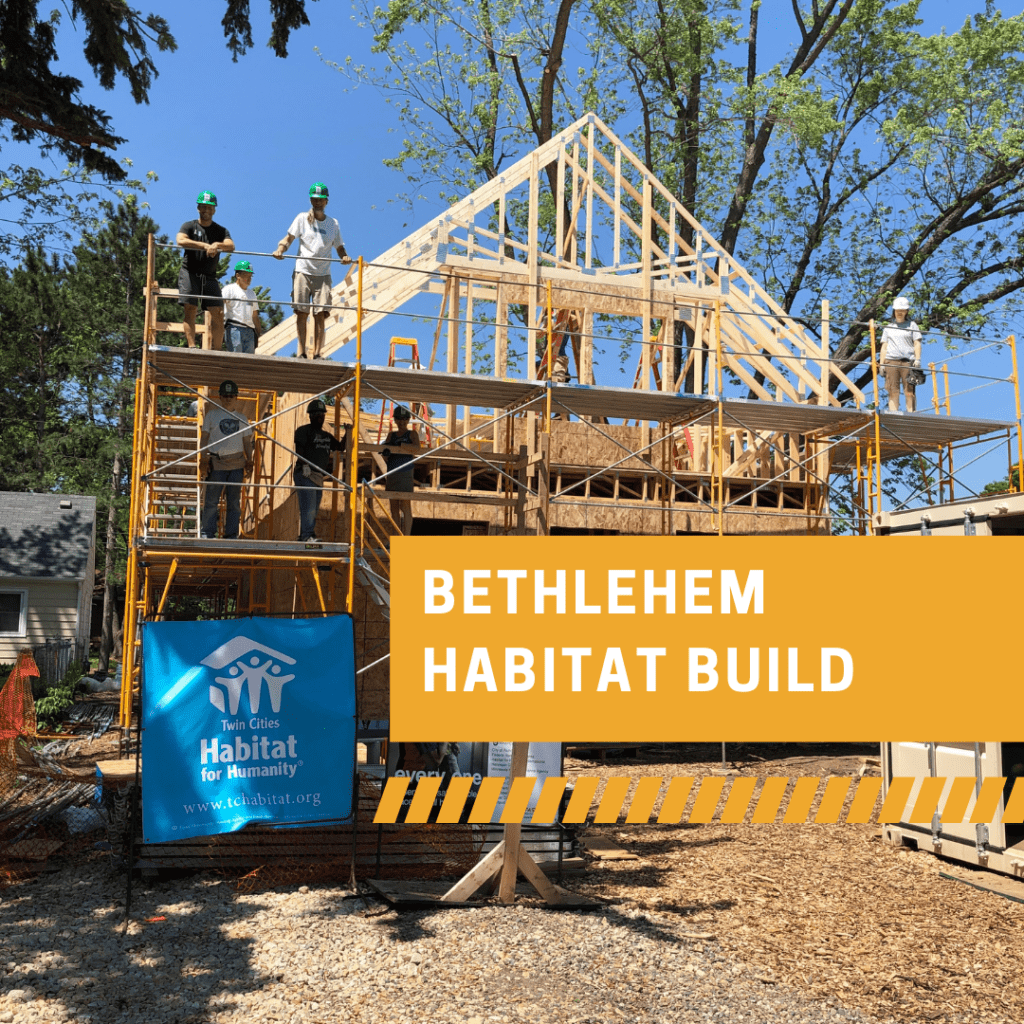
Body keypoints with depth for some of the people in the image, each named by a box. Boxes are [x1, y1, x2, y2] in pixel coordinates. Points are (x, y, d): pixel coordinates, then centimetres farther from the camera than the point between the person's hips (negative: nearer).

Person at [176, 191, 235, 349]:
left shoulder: (221, 231, 15)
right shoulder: (189, 226, 8)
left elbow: (231, 246, -4)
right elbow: (180, 240, -13)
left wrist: (218, 245, -27)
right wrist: (205, 246, -23)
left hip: (210, 277, 2)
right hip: (189, 273, -2)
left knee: (218, 313, -8)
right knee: (190, 309, -14)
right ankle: (191, 347, -20)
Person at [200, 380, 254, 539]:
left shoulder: (242, 418, 18)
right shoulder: (212, 415, 11)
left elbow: (247, 441, 19)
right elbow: (204, 437, 8)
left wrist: (249, 460, 6)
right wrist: (204, 456, -5)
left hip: (237, 462, 2)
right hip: (216, 462, -2)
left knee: (234, 501, 2)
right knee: (211, 500, -7)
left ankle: (231, 534, 6)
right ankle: (207, 533, -2)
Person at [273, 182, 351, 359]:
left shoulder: (333, 224, 13)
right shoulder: (302, 219, 8)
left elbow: (339, 247, 15)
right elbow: (288, 238, 5)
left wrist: (345, 257, -8)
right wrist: (280, 249, -16)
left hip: (323, 275, 1)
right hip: (303, 272, -1)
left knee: (320, 315, -8)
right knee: (301, 313, -5)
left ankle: (317, 354, -7)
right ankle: (301, 352, -1)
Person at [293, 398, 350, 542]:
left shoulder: (326, 436, 25)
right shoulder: (304, 430, 3)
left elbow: (341, 447, 22)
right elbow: (299, 449, -7)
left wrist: (347, 433, 8)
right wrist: (304, 465, -21)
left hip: (319, 476, 8)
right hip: (305, 474, -8)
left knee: (314, 510, 8)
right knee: (308, 507, -17)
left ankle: (303, 537, 13)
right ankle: (307, 535, -23)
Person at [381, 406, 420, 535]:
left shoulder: (412, 434, 6)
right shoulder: (391, 435, 17)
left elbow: (417, 448, -14)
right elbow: (384, 454, 5)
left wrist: (400, 444, -24)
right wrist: (385, 451, -18)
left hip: (405, 473, -5)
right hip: (391, 474, 5)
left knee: (405, 506, -11)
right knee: (394, 508, 5)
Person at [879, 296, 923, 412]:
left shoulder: (912, 325, 16)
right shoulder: (889, 327, 22)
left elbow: (917, 344, 9)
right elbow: (884, 347, 18)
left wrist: (917, 360, -4)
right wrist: (881, 364, 7)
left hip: (908, 361, -2)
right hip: (891, 362, 2)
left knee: (910, 392, -9)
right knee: (893, 392, -6)